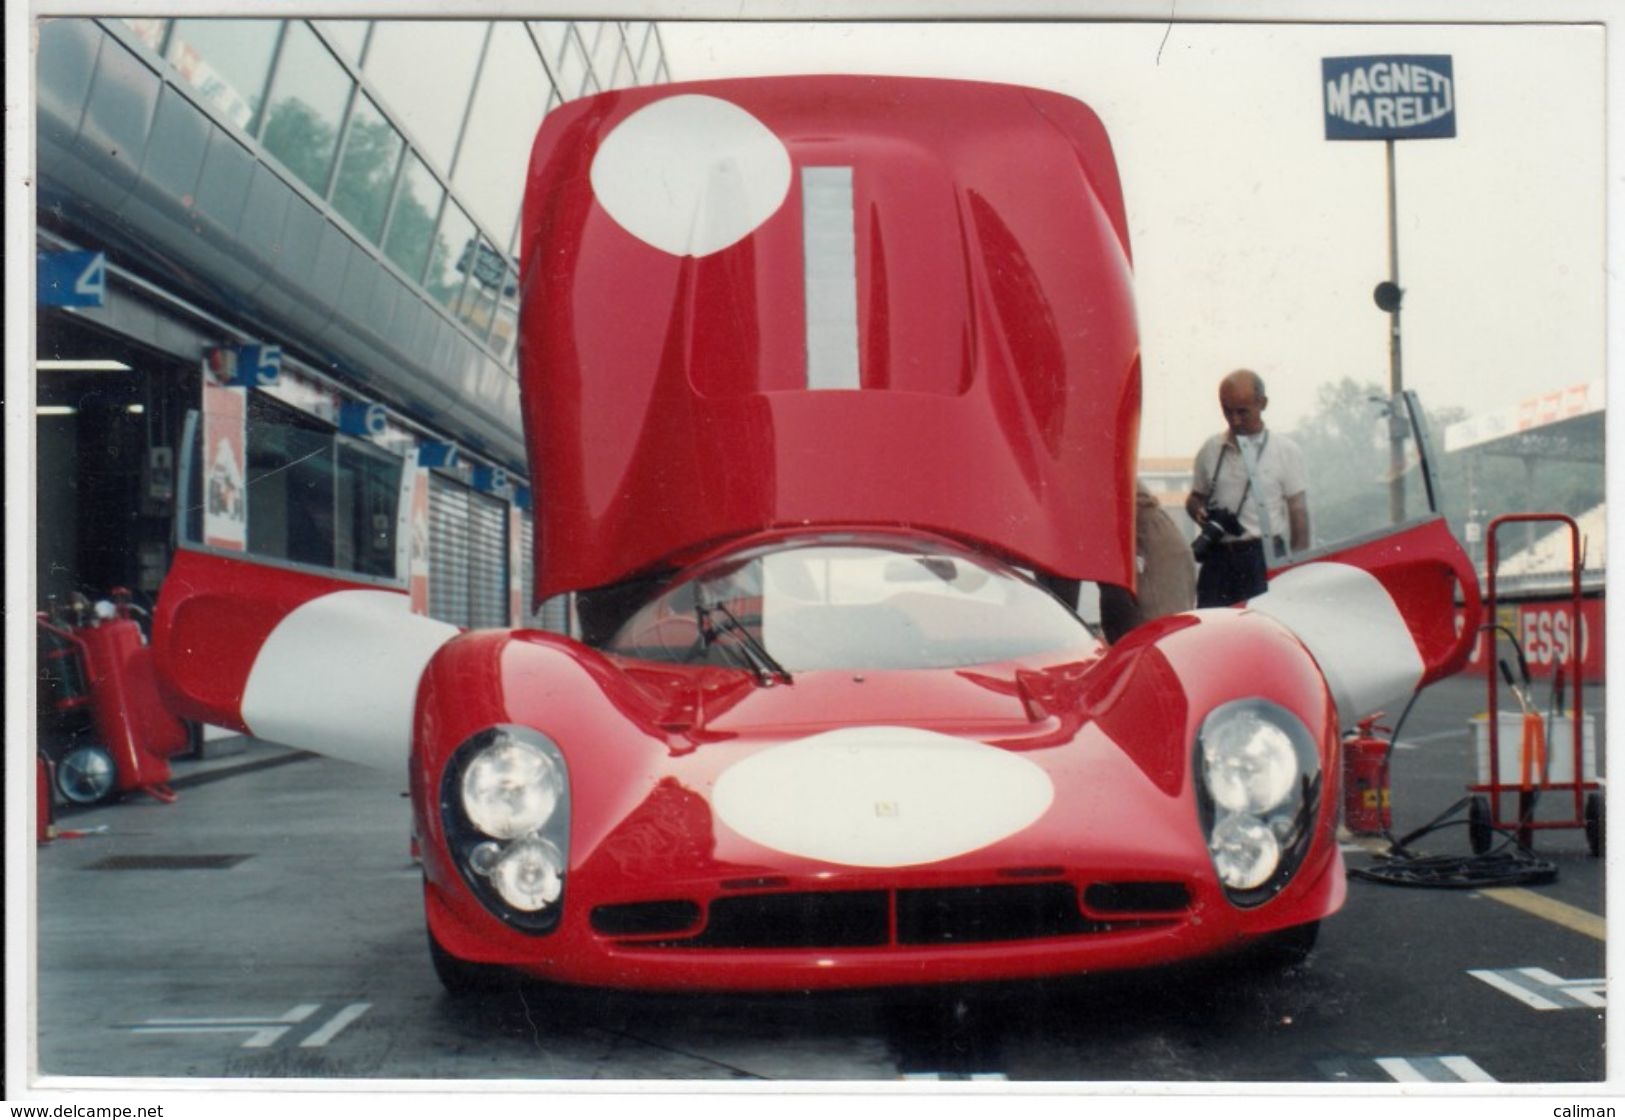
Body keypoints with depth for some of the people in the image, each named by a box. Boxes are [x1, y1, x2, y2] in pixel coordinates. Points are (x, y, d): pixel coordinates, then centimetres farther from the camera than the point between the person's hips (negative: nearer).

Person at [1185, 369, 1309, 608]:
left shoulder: (1286, 451, 3)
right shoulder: (1210, 450, 11)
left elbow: (1298, 513, 3)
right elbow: (1195, 497, 21)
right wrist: (1199, 512, -3)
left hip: (1266, 560, -3)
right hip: (1219, 559, 3)